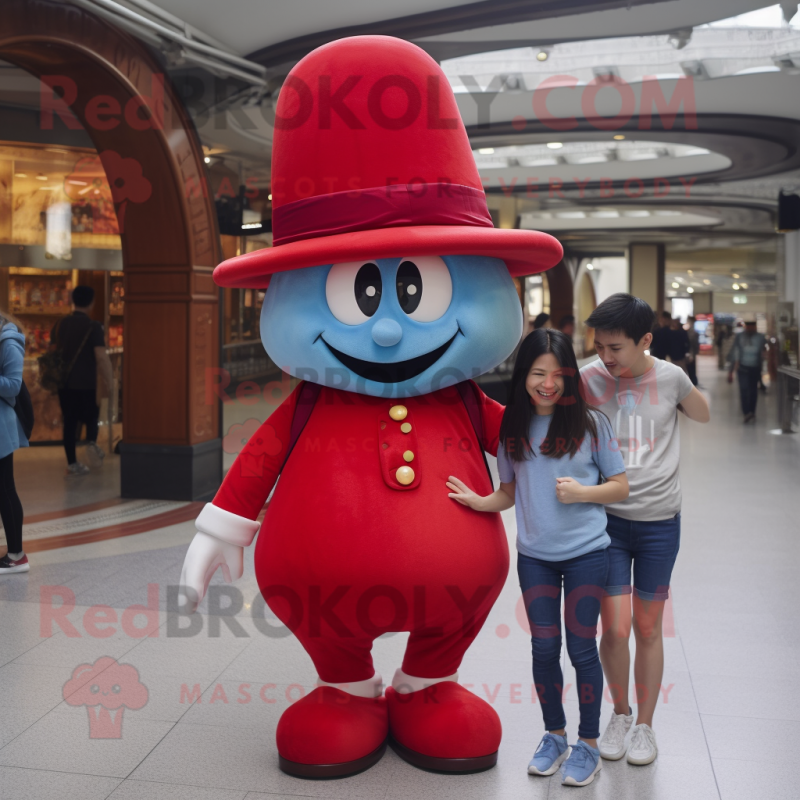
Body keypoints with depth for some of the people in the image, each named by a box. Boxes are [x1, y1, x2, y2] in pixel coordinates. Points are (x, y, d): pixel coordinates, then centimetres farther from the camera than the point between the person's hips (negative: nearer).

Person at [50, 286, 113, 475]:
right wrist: (107, 380, -10)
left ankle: (72, 463, 13)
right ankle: (91, 441, -10)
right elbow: (101, 356, -18)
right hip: (86, 383, -4)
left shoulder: (59, 325, 6)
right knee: (91, 415, 17)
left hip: (64, 382, 4)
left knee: (69, 422, 10)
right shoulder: (93, 326, -11)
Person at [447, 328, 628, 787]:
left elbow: (621, 487, -1)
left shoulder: (591, 423, -7)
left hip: (586, 554, -2)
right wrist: (479, 501, -12)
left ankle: (589, 743, 25)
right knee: (544, 648, 11)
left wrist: (582, 492, -19)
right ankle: (554, 736, 32)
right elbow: (510, 493, 7)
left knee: (582, 648, 6)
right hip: (535, 556, 3)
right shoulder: (513, 426, 1)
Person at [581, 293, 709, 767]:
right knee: (615, 630, -1)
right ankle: (620, 713, 27)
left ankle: (646, 725, 30)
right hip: (608, 520, 0)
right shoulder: (589, 379, -9)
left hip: (660, 523, 0)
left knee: (648, 630, 10)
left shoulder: (670, 378, -6)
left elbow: (703, 415, 15)